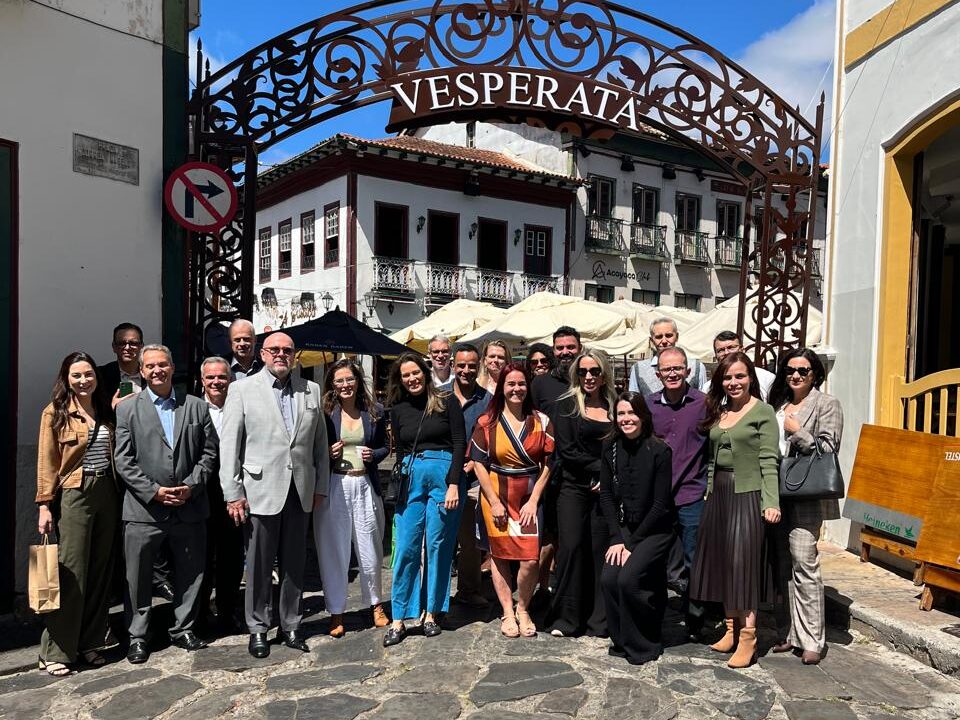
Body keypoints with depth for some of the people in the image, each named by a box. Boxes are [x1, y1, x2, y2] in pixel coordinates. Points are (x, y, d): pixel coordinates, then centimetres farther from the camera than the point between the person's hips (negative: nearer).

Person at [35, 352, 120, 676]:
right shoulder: (55, 413, -2)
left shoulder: (106, 411, 10)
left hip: (107, 494, 5)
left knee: (100, 572, 10)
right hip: (74, 495, -5)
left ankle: (89, 642, 22)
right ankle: (56, 651, 9)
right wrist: (45, 505, -8)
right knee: (70, 573, -3)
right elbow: (46, 463, -5)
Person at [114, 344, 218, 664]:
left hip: (189, 507, 2)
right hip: (144, 509, -2)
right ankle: (137, 637, 23)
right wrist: (154, 491, -12)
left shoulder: (197, 407, 7)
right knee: (138, 577, 6)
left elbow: (209, 453, 6)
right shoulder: (127, 409, 2)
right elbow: (123, 461, -3)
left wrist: (191, 486, -7)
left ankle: (183, 629, 29)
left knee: (189, 574, 12)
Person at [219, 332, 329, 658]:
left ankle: (290, 626, 26)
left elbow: (320, 442, 11)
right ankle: (258, 629, 23)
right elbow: (229, 444, -3)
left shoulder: (311, 390, 7)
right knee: (259, 566, 7)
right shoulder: (243, 390, -1)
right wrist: (233, 493, -7)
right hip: (260, 491, -3)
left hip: (300, 492, 3)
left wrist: (321, 486, 9)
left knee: (295, 564, 12)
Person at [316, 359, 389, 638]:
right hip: (333, 487, -1)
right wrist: (328, 453, -12)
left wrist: (374, 455, -5)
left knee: (370, 550, 9)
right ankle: (336, 612, 20)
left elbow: (383, 447, 15)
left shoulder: (374, 412, 6)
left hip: (365, 486, 1)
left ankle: (375, 603, 32)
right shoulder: (325, 413, -1)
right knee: (334, 552, 5)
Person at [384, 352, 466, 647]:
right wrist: (399, 485, 8)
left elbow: (459, 444, -3)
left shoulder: (446, 402, 1)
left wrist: (453, 484, -11)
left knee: (437, 546, 3)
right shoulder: (398, 410, 10)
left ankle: (431, 613, 16)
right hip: (411, 477, 3)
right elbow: (400, 452, 16)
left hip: (443, 474, -2)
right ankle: (399, 620, 7)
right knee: (405, 548, 0)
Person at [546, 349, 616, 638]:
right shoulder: (567, 405, 2)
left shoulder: (615, 407, 10)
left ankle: (599, 621, 12)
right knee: (571, 546, -6)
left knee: (601, 549, 1)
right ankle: (566, 618, 7)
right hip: (574, 487, -2)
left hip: (605, 489, 2)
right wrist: (599, 468, -12)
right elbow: (566, 450, -6)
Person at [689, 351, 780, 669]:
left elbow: (769, 461, -12)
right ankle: (731, 628, 21)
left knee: (743, 562, -5)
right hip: (718, 495, 7)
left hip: (747, 495, -6)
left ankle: (748, 638, 3)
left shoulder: (763, 412, -6)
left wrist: (771, 502, -19)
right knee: (721, 562, 10)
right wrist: (709, 493, 13)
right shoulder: (718, 413, 12)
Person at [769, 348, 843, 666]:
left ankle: (812, 639, 0)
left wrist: (796, 431, -10)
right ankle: (792, 633, 19)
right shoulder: (779, 405, 17)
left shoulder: (826, 404, -1)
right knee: (784, 564, 9)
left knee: (804, 563, -10)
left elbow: (828, 449, -9)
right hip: (779, 494, 6)